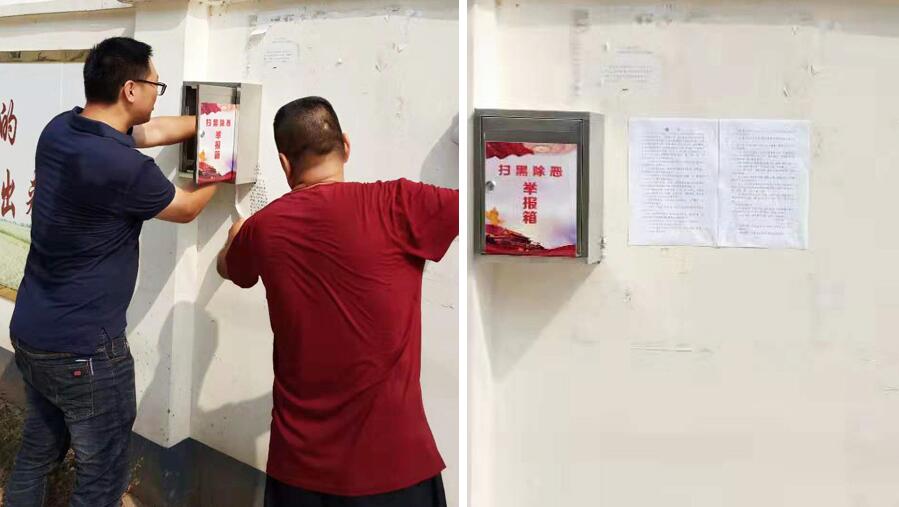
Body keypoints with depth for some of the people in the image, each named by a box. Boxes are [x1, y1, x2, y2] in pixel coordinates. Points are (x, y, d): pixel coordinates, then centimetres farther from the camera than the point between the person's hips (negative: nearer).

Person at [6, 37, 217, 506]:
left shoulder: (58, 130, 0)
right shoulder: (125, 167, -24)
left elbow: (151, 131, 16)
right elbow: (187, 208, -3)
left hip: (29, 332, 9)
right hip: (83, 349, -8)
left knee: (37, 452, 23)